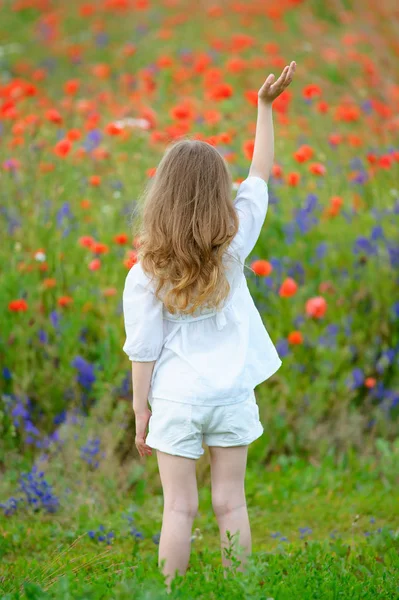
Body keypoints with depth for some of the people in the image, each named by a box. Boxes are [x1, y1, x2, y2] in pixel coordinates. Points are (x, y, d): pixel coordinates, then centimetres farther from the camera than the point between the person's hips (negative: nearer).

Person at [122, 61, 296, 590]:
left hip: (176, 398, -1)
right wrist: (266, 106, 7)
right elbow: (260, 174, 3)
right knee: (231, 503, 10)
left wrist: (140, 414, 2)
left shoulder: (146, 273, -12)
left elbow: (143, 350, -8)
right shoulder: (233, 247, -8)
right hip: (232, 393, 2)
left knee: (179, 508, 4)